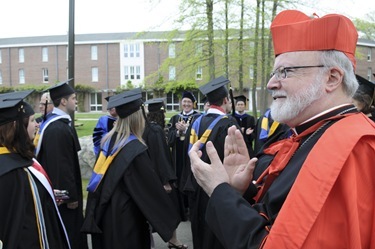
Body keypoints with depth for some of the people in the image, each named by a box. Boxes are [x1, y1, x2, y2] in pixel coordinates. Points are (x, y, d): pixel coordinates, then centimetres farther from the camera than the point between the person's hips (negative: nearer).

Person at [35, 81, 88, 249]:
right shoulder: (58, 129, -24)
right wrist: (71, 196, -20)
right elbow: (61, 165, -25)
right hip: (63, 193, -10)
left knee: (69, 232, 19)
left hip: (61, 190, 10)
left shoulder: (57, 123, 9)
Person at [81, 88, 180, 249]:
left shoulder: (107, 140, 1)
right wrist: (171, 218, -6)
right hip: (125, 216, -7)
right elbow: (152, 187, -17)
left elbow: (101, 178, 9)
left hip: (103, 213, 7)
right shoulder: (136, 149, -21)